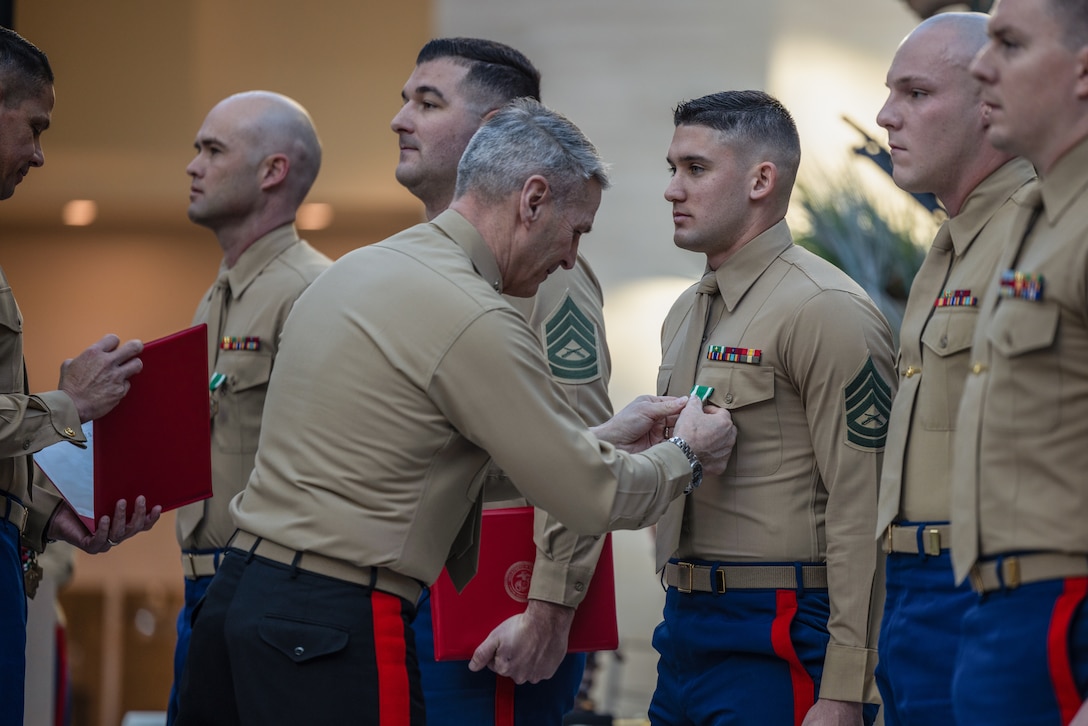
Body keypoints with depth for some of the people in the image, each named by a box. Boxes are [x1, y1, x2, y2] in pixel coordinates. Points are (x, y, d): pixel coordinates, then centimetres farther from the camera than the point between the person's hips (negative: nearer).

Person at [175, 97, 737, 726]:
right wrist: (686, 455, 10)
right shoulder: (476, 318, -14)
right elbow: (595, 500, -10)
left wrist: (607, 438, 25)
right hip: (330, 627, -9)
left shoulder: (358, 269, 14)